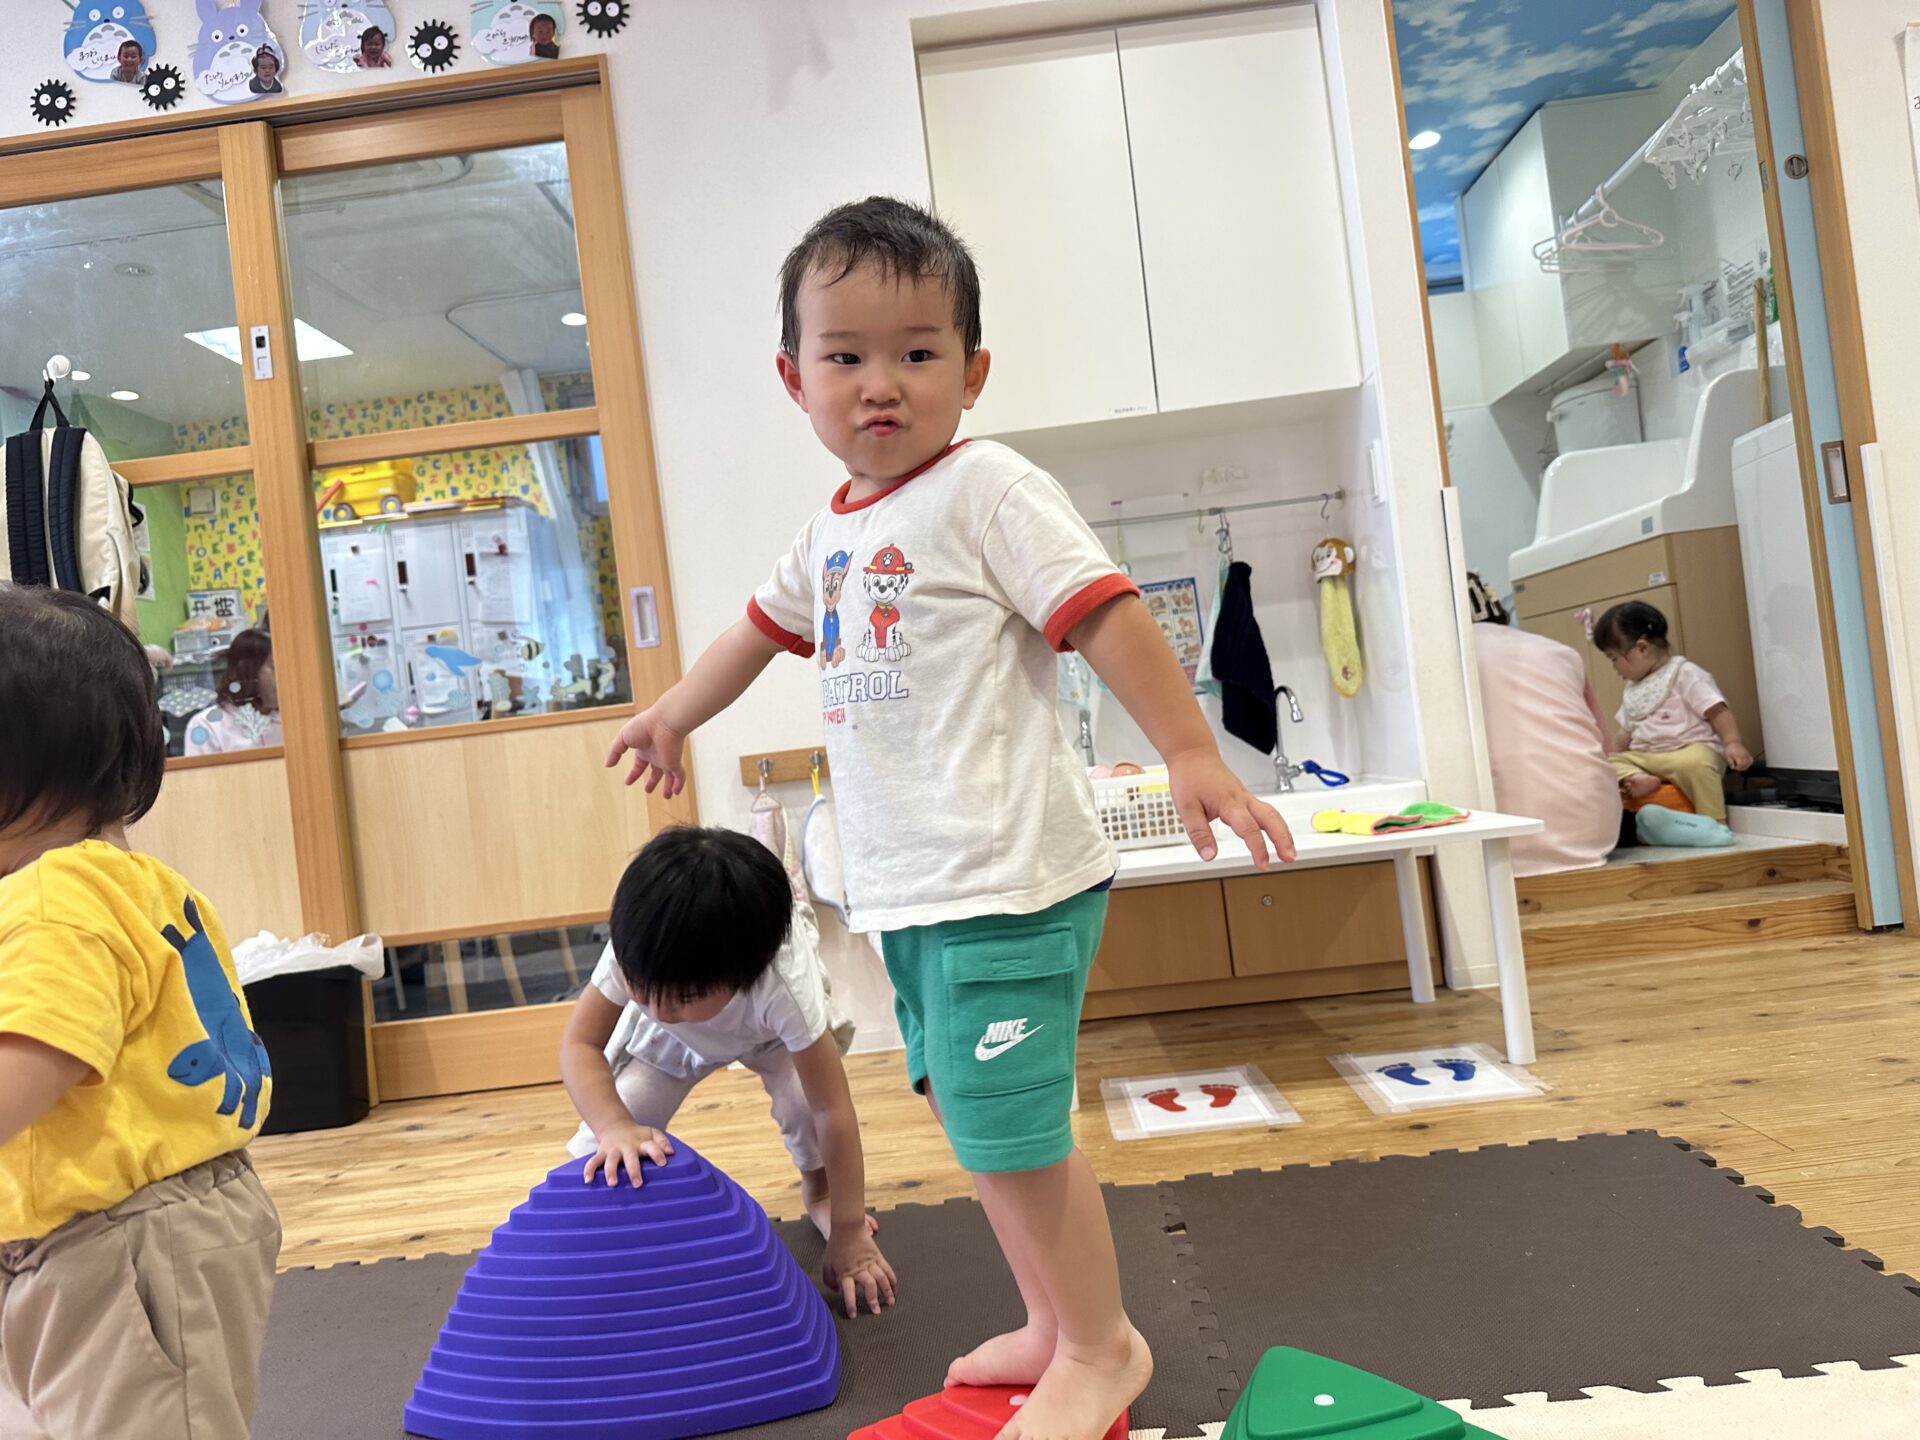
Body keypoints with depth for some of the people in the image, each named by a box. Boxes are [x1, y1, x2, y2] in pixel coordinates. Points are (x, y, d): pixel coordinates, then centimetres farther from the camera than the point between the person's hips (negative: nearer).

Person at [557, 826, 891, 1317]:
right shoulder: (634, 954, -41)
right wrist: (615, 1127, -54)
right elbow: (579, 1044, -34)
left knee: (803, 1095, -27)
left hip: (768, 1027, -1)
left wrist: (848, 1233, -32)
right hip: (675, 1038, 2)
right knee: (612, 1147, -17)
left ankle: (817, 1189, 5)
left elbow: (832, 1107, -38)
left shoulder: (785, 984, -46)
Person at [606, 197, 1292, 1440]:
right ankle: (1055, 1323, 36)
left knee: (1010, 1130, -3)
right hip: (908, 887, 8)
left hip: (1005, 880, -8)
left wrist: (1194, 753, -23)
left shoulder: (987, 489, -9)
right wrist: (673, 715, 42)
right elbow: (765, 625, 31)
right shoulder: (835, 528, 15)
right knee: (979, 1123, 17)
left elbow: (1106, 613, -16)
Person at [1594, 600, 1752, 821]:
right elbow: (1625, 732, 26)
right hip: (1645, 757, 7)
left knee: (1695, 762, -39)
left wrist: (1732, 743, -23)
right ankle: (1637, 779, -40)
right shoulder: (1633, 689, 21)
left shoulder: (1684, 674, -5)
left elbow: (1718, 711, -12)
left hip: (1691, 750, -7)